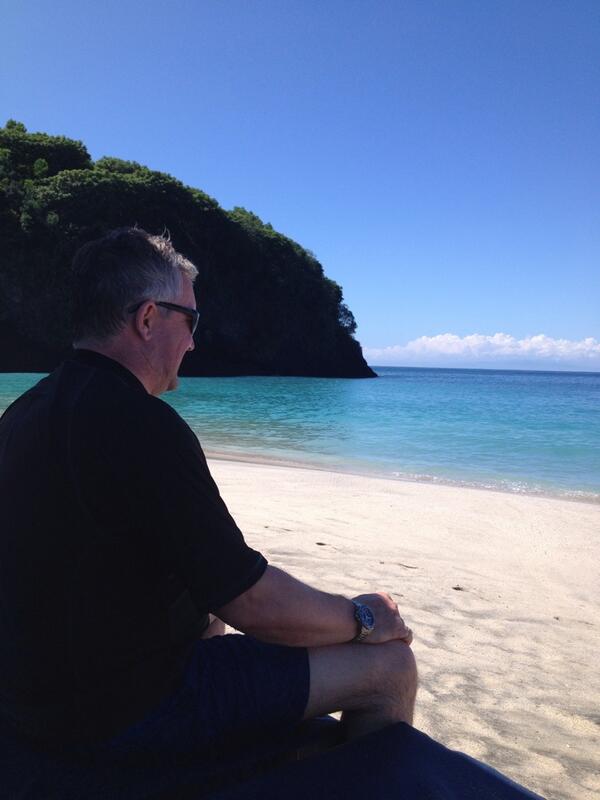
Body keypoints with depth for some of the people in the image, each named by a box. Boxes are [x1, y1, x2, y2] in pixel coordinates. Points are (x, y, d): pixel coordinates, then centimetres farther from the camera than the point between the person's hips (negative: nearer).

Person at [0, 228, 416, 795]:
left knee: (207, 610, 34)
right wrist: (362, 619, -5)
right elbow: (252, 603, -23)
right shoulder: (142, 423, -25)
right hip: (129, 710, -9)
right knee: (389, 667, -6)